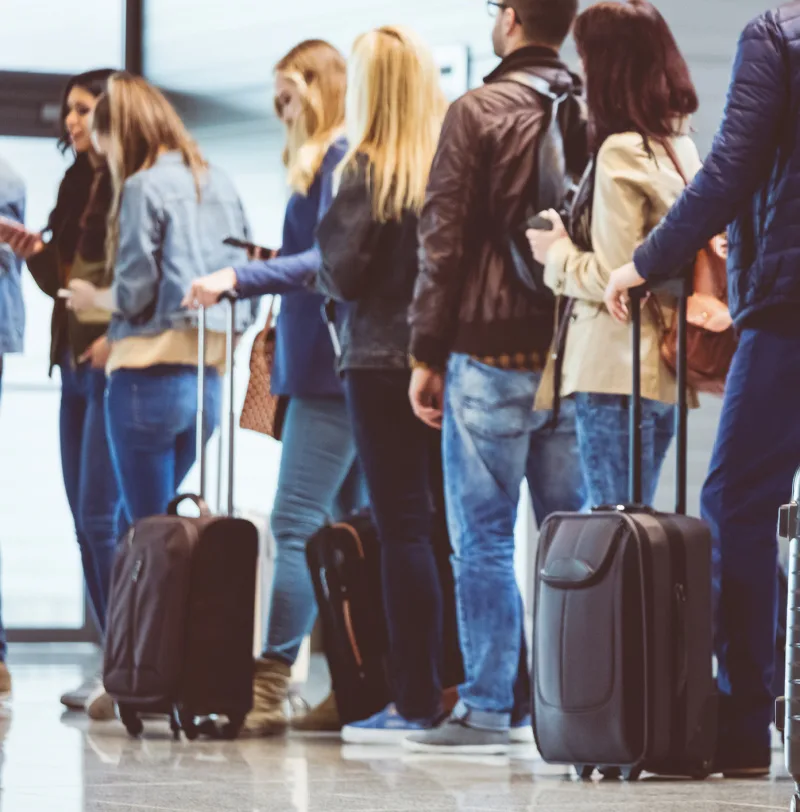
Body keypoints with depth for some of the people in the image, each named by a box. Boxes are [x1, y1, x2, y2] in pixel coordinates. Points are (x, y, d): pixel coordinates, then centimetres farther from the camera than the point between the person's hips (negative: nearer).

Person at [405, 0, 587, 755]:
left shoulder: (477, 112, -5)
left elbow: (444, 241, -7)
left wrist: (426, 355, -1)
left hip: (492, 354, -4)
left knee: (483, 538, -1)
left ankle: (486, 708, -2)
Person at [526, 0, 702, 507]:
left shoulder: (621, 152, -13)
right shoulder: (681, 147, 11)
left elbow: (612, 276, -15)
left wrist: (558, 253, 2)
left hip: (615, 369, -8)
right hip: (664, 371, 9)